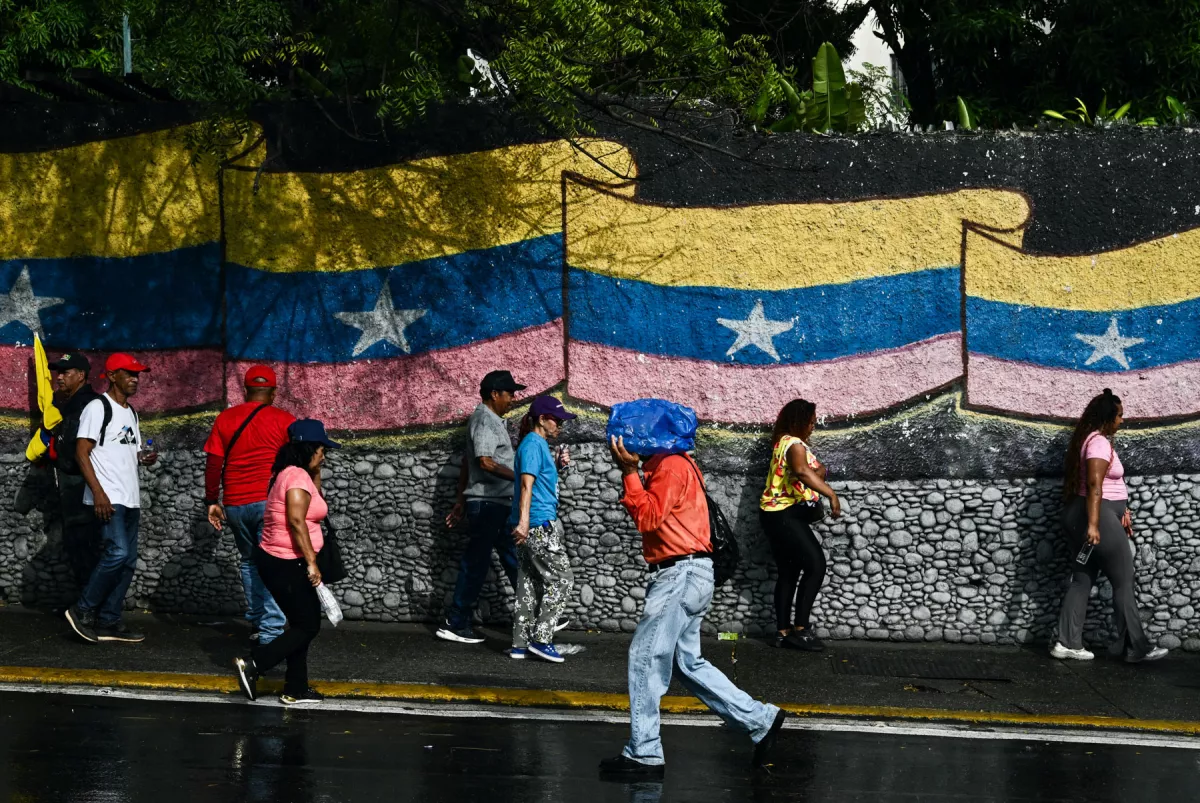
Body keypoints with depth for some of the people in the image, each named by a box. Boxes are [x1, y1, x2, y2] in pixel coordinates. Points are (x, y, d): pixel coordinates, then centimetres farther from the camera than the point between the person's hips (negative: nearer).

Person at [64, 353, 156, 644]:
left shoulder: (130, 413, 18)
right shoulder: (98, 408, -6)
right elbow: (81, 452, -12)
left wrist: (144, 458, 2)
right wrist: (98, 492, -20)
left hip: (130, 499, 9)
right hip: (107, 498, -9)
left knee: (128, 560, 5)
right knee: (117, 553, -19)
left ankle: (108, 622, 8)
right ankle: (83, 611, -6)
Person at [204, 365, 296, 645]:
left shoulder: (225, 419, 7)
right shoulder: (284, 420, -1)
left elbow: (213, 463, 5)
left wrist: (212, 501, 11)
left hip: (235, 504, 4)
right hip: (270, 502, -4)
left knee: (249, 561, 20)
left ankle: (256, 622, 21)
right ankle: (271, 630, -9)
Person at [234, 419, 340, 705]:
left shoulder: (288, 474, 15)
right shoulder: (297, 476, -16)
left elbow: (314, 504, 27)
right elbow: (296, 521, -25)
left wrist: (316, 472, 17)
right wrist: (311, 562, -26)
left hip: (278, 562, 10)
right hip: (286, 564, -10)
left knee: (304, 624, 15)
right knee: (307, 626, -4)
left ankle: (296, 690, 17)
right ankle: (252, 665, -11)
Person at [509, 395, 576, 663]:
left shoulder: (540, 444, 18)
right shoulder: (533, 444, -11)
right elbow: (527, 484, -20)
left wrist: (557, 465, 10)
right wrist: (524, 522, -28)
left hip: (533, 525, 10)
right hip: (539, 523, -10)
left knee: (531, 583, 10)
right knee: (562, 579, -6)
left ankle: (521, 643, 11)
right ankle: (541, 639, -6)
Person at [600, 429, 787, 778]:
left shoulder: (671, 465, -12)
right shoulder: (670, 465, 19)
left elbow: (648, 517, -20)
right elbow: (651, 517, 13)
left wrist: (630, 472, -20)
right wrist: (631, 472, 5)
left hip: (681, 575, -10)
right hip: (684, 575, 10)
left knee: (645, 657, -6)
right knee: (689, 662, 14)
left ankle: (644, 755, -2)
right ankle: (760, 720, 15)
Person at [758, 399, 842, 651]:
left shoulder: (783, 442, 18)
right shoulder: (795, 444, -14)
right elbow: (802, 471, -34)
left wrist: (819, 471, 5)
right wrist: (830, 493, -38)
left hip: (778, 515, 10)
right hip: (785, 515, -10)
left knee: (788, 573, 12)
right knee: (816, 564, -11)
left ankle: (783, 631, 12)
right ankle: (800, 628, -11)